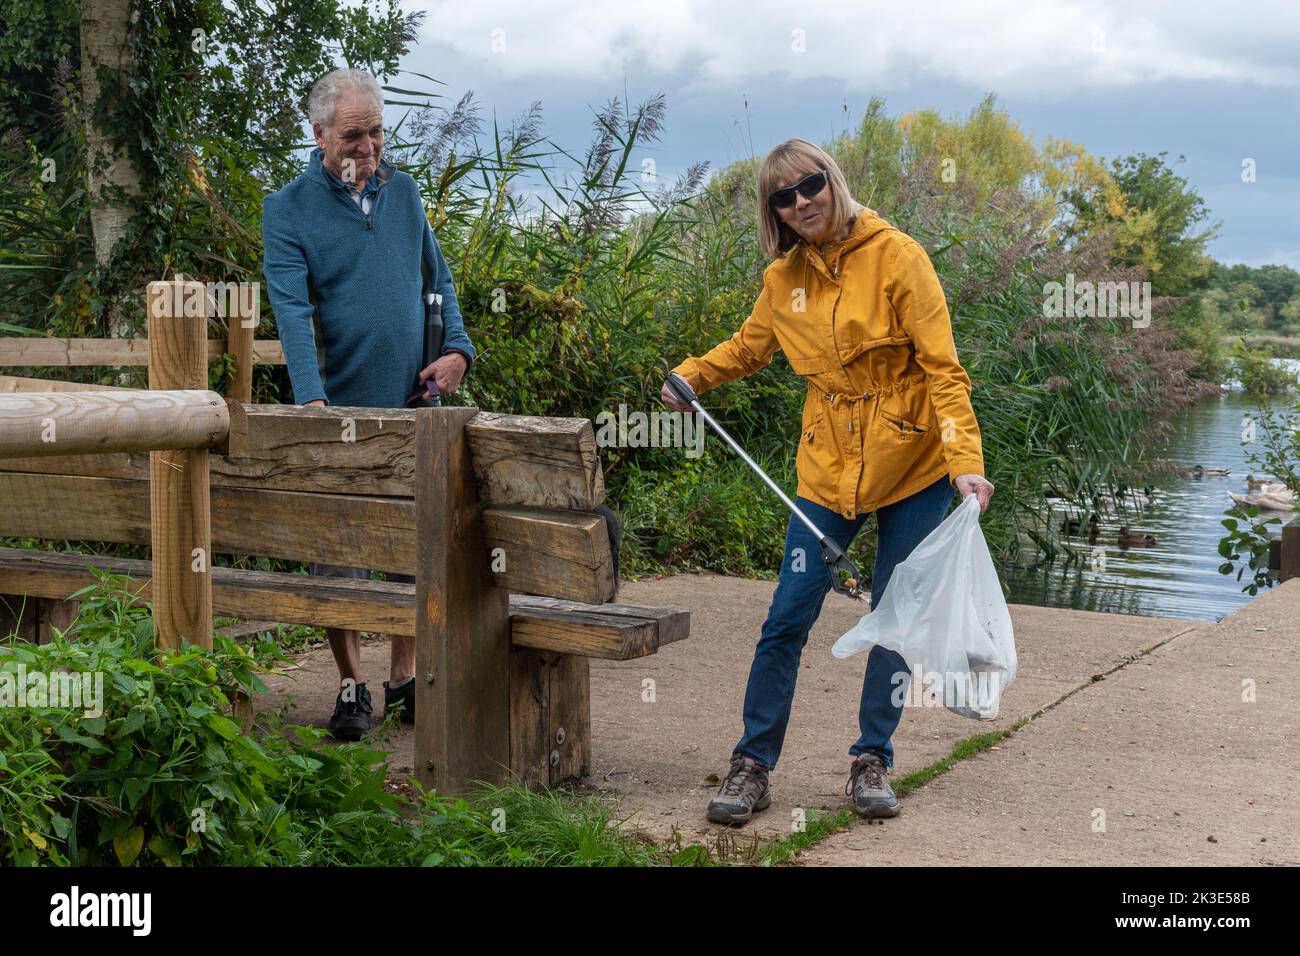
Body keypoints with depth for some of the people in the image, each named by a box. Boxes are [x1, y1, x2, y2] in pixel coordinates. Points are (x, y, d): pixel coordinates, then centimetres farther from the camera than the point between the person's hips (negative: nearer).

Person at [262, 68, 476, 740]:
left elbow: (436, 279, 18)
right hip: (340, 409, -4)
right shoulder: (288, 209, -3)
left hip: (414, 406, 4)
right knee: (338, 549, 0)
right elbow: (291, 309, -15)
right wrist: (312, 397, -28)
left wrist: (457, 348, 1)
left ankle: (404, 678, 22)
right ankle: (351, 685, 14)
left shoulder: (404, 192, 10)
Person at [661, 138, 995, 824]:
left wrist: (966, 462, -25)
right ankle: (753, 764, 11)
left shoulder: (895, 256, -10)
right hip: (829, 466, 3)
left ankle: (871, 762, 20)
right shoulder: (783, 278, 3)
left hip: (911, 465, -3)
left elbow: (942, 366, -14)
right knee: (788, 617, -1)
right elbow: (748, 346, 22)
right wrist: (691, 375, 2)